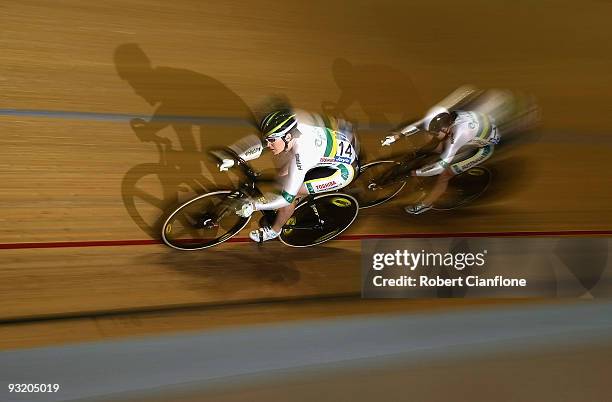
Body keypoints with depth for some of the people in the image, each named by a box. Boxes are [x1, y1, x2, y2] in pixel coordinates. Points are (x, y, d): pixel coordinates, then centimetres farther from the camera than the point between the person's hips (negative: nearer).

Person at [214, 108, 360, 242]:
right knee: (283, 174, 12)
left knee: (292, 192, -14)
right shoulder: (289, 131, -18)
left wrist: (253, 206, -29)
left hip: (343, 169, -8)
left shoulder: (303, 153, -37)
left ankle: (274, 231, 10)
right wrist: (232, 160, -18)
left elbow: (288, 197, -32)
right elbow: (258, 144, -5)